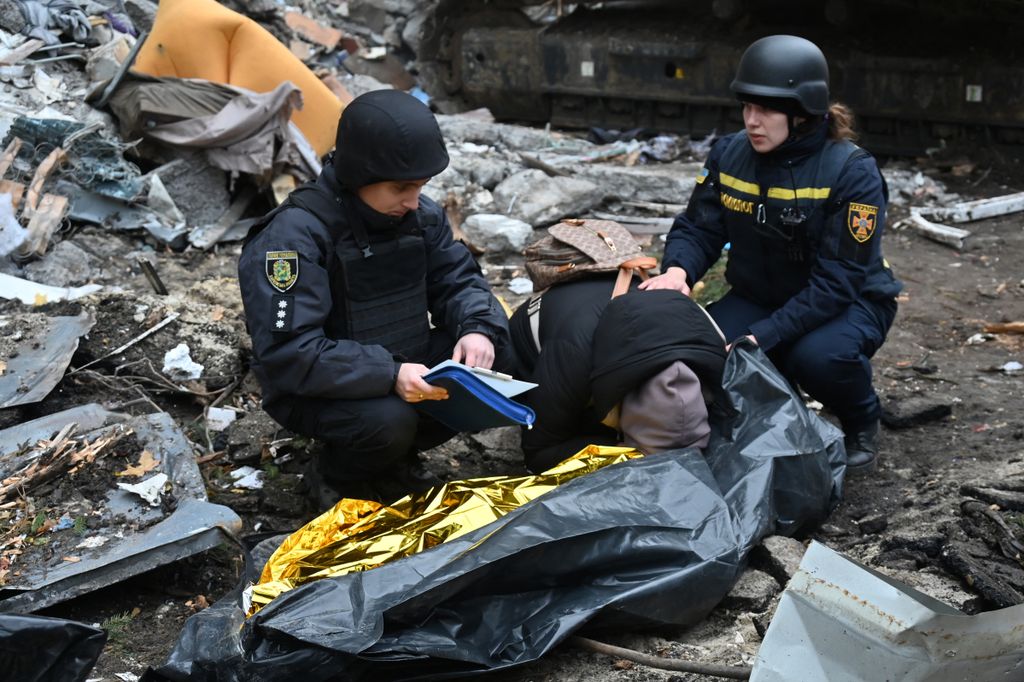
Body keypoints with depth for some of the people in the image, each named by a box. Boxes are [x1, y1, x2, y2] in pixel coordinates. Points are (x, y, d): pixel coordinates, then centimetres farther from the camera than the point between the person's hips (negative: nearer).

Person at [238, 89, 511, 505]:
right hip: (316, 392, -6)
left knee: (496, 357, -12)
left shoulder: (419, 214, -5)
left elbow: (458, 280, 4)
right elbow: (286, 352, -30)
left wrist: (478, 329, -20)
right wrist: (388, 375, -39)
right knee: (387, 420, -35)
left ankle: (395, 460, 6)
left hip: (401, 367, 7)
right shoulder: (294, 236, -25)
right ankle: (339, 476, 1)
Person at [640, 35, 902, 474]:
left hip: (847, 302, -4)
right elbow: (698, 229, -4)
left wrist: (760, 338, -35)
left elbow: (835, 282, -26)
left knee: (818, 354, -37)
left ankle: (862, 424, -1)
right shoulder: (729, 154, -7)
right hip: (757, 297, 4)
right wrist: (677, 272, -29)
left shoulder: (851, 172, -22)